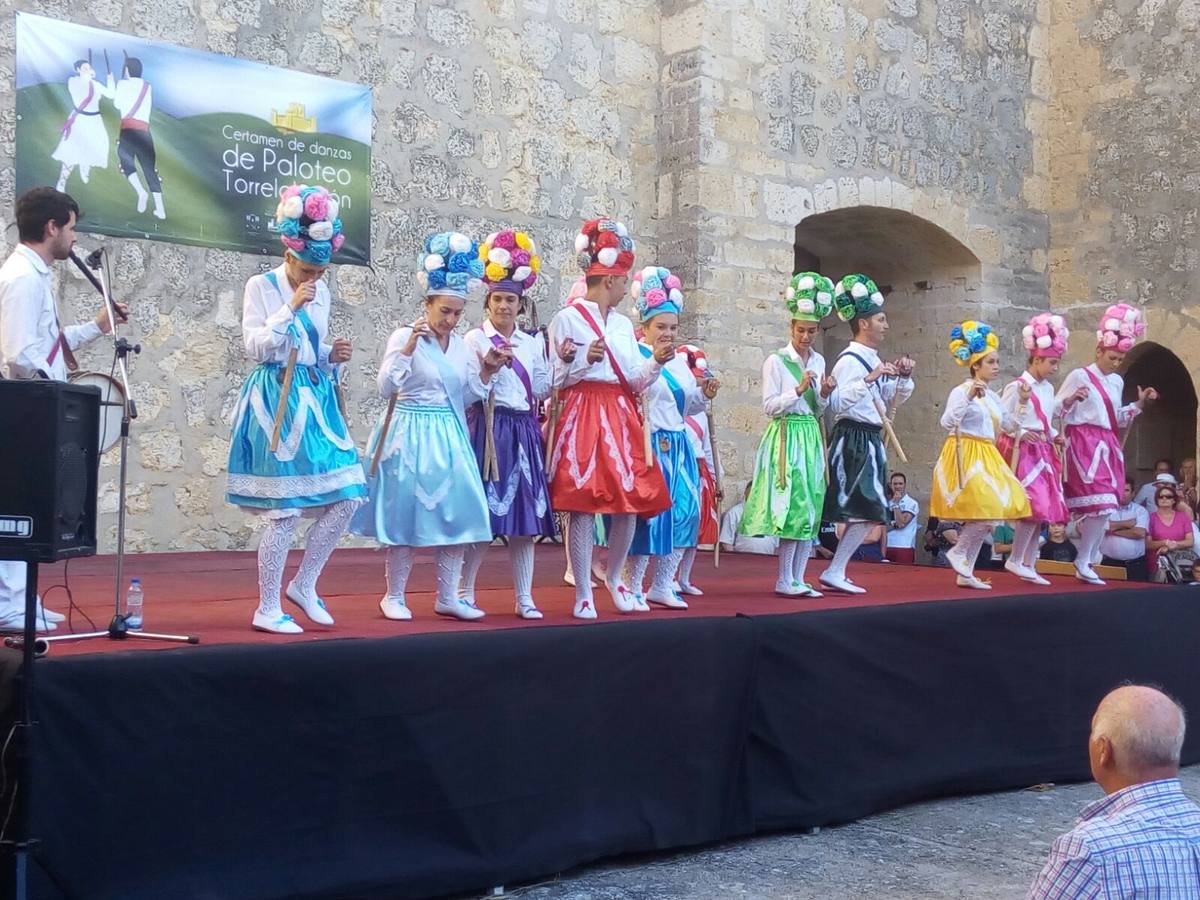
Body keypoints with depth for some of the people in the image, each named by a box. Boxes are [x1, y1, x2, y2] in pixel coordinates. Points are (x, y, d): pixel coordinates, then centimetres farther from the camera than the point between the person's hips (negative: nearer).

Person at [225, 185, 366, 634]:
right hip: (277, 401, -6)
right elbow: (255, 347, -13)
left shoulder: (321, 291, 12)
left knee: (346, 496, -1)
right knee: (285, 509, -7)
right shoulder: (261, 286, -5)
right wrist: (291, 307, -17)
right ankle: (268, 609, 5)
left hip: (315, 398, 7)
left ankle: (304, 585, 15)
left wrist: (333, 356, 0)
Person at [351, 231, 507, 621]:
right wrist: (409, 347, -25)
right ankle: (394, 596, 13)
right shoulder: (404, 336, -8)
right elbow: (386, 388, -17)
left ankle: (447, 596, 14)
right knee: (405, 512, 0)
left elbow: (467, 397, 13)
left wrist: (487, 371, -2)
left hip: (450, 435, 6)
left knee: (457, 510, 3)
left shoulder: (461, 345, 9)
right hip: (411, 433, -6)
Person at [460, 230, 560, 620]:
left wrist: (559, 361, 1)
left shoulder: (532, 342, 15)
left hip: (524, 431, 5)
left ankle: (524, 598, 10)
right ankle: (465, 592, 6)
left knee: (526, 515, 4)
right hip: (487, 428, -5)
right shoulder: (475, 338, 1)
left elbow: (540, 390, 13)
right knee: (482, 514, -6)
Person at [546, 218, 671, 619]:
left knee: (629, 503, 2)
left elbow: (635, 380, 13)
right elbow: (555, 378, -4)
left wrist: (656, 362, -4)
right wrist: (586, 360, -18)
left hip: (620, 417, 6)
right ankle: (583, 594, 4)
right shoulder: (567, 319, -1)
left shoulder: (623, 324, 17)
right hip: (581, 417, -6)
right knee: (582, 506, -6)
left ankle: (614, 577, 26)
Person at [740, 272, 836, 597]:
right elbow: (769, 406, -8)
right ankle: (784, 580, -4)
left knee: (811, 506, 3)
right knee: (794, 505, -11)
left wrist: (824, 395, -1)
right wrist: (798, 390, -15)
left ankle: (798, 579, 9)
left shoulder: (819, 361, 14)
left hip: (811, 437, 6)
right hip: (786, 435, -6)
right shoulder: (776, 361, -4)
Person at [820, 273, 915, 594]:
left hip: (870, 441, 10)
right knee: (866, 511, -11)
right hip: (854, 440, -10)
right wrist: (868, 379, -31)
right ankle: (834, 572, -6)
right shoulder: (850, 360, -13)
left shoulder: (874, 360, 16)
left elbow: (896, 399, 25)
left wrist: (904, 378, 7)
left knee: (865, 513, 8)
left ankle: (836, 572, 12)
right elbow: (838, 403, -25)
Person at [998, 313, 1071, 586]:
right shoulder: (1016, 387, -10)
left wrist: (1054, 436, 5)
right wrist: (1021, 433, -23)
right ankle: (1015, 560, -3)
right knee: (1034, 507, -15)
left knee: (1042, 510, 6)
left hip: (1043, 453, 8)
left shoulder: (1048, 389, 13)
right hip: (1022, 451, -8)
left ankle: (1029, 565, 13)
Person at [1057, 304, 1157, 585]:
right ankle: (1083, 561, -7)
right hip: (1085, 445, -7)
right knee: (1100, 504, -16)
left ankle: (1087, 563, 10)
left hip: (1108, 447, 8)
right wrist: (1072, 400, -25)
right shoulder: (1079, 376, -4)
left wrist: (1139, 404, 12)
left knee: (1102, 507, 5)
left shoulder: (1117, 382, 16)